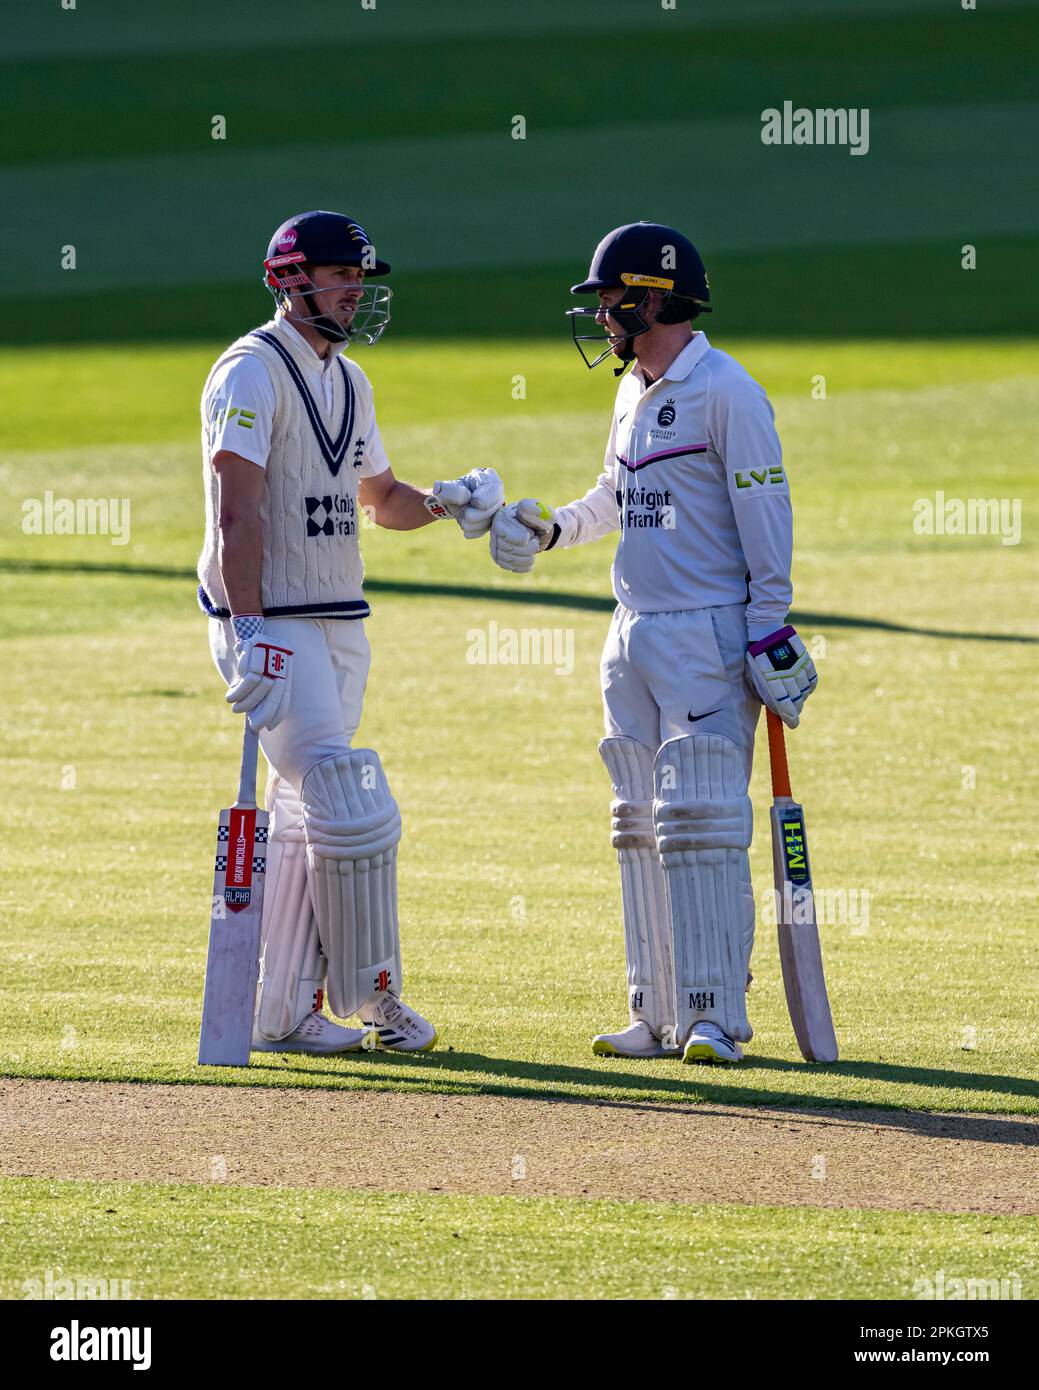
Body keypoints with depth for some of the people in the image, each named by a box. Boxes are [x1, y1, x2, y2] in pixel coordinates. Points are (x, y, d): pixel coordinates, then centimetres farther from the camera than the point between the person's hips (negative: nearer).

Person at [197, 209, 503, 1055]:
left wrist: (445, 503, 5)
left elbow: (379, 498, 26)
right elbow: (235, 512, -19)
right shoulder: (253, 372, -11)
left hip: (340, 627, 9)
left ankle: (283, 1015, 13)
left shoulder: (348, 382, 15)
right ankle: (373, 1001, -3)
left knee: (306, 821, 9)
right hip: (273, 626, -9)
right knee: (357, 814, -12)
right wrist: (249, 631, -27)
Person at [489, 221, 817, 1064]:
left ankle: (717, 1017, -11)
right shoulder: (634, 393, 16)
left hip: (707, 638, -9)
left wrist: (772, 633, -17)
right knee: (641, 830, 9)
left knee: (700, 826, -12)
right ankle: (661, 1016, 13)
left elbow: (765, 512, -14)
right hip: (634, 638, 9)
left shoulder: (726, 391, -11)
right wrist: (553, 528, 14)